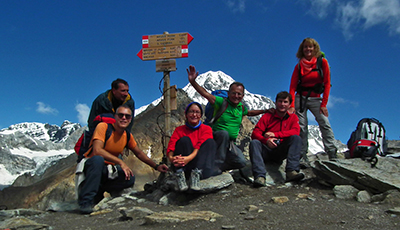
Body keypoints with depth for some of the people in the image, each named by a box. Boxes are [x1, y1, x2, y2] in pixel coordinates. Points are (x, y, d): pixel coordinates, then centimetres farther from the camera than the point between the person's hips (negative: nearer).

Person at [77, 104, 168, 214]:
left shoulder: (127, 136, 3)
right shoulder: (103, 127, -17)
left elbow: (139, 153, 17)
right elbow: (97, 150, -29)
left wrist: (156, 166, 10)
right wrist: (120, 162, -31)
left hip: (106, 171, 5)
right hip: (89, 165, -5)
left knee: (130, 178, -22)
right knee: (98, 159, -40)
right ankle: (86, 200, -30)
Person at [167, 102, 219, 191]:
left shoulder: (206, 129, 10)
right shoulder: (179, 130, 13)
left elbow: (201, 145, -11)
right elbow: (171, 146, -5)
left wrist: (189, 158, -31)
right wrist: (171, 158, -30)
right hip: (182, 166, 0)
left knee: (210, 142, -20)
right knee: (184, 140, -21)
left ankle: (196, 173, -37)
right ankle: (180, 174, -34)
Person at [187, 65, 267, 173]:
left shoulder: (241, 107, 9)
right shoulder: (221, 102, -9)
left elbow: (249, 112, 33)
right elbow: (205, 93, -21)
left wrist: (265, 111, 27)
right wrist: (192, 81, -34)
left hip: (230, 143, 6)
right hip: (216, 138, -5)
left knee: (241, 162, -15)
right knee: (224, 133, -39)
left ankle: (218, 167, 6)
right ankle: (217, 163, -28)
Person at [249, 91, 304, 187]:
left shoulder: (293, 117, 11)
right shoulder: (267, 116, 6)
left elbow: (295, 131, -10)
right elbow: (255, 133, -5)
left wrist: (275, 134, -22)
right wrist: (266, 140, -27)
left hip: (281, 152, 1)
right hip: (266, 151, 0)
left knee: (296, 138, -21)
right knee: (254, 142, -28)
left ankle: (291, 172, -37)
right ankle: (260, 176, -43)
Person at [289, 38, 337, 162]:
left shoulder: (322, 62, 1)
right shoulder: (299, 66, 4)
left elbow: (327, 83, -1)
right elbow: (293, 87, -1)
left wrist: (324, 103, -8)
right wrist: (291, 105, -14)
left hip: (316, 98, -1)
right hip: (300, 98, 1)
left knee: (325, 123, -15)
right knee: (301, 127, -6)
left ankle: (332, 154, -16)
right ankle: (303, 156, -2)